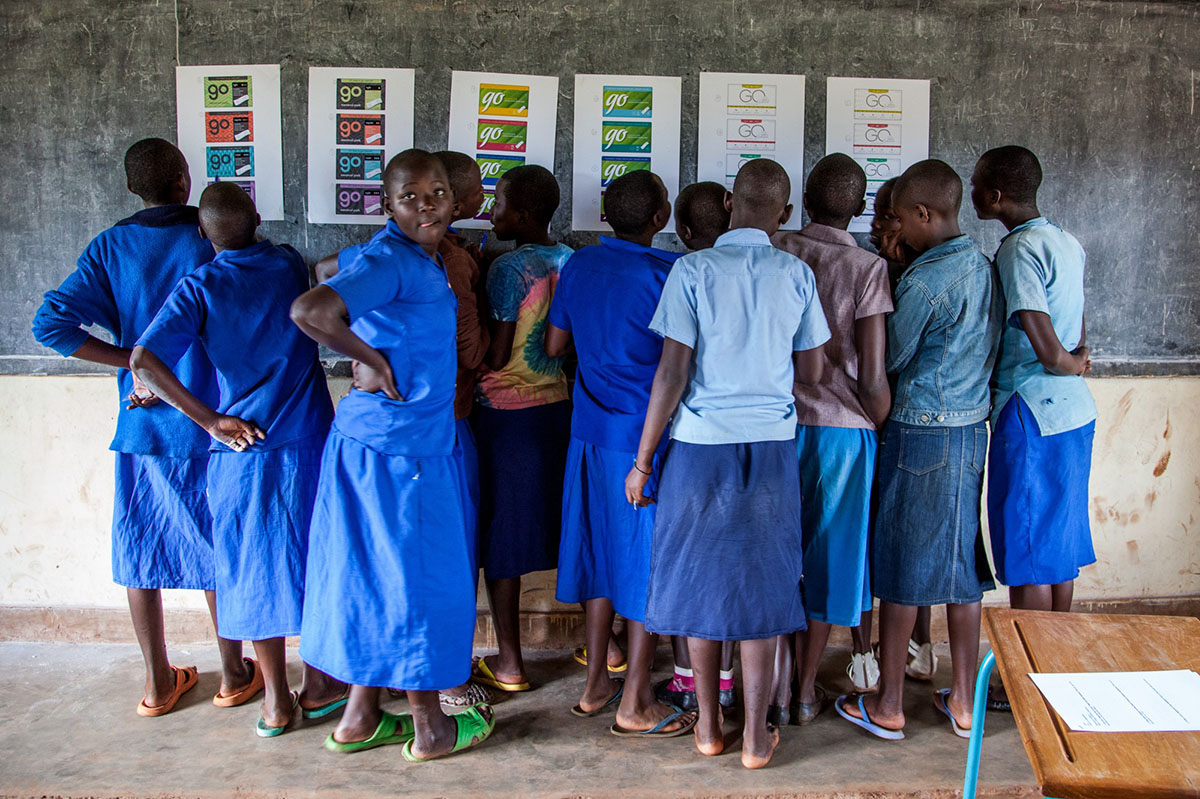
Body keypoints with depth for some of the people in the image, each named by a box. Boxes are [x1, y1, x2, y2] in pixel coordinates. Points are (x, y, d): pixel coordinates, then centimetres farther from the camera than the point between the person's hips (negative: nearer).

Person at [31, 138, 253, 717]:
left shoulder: (110, 247, -1)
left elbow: (50, 323, -8)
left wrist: (131, 360, -3)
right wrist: (175, 379, -4)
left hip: (140, 425, 3)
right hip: (206, 423, -2)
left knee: (141, 550, 14)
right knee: (217, 549, 10)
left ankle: (158, 682, 25)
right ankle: (233, 675, 22)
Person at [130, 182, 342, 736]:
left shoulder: (198, 287, -7)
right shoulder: (290, 265, 1)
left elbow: (144, 362, -18)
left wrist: (210, 420, -12)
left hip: (240, 447, -1)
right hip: (307, 441, 1)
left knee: (255, 567, 10)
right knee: (313, 557, 13)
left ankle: (275, 700, 20)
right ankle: (318, 683, 25)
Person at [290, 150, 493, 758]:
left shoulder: (419, 257, 10)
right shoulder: (389, 259, -19)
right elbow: (309, 310, -32)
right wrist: (374, 360, -20)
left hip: (420, 438, 9)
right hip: (399, 444, -9)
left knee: (378, 576, 16)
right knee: (418, 578, 3)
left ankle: (361, 717, 30)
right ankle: (429, 729, 21)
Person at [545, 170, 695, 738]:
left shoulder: (578, 265, 5)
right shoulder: (666, 271, -13)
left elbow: (554, 345, 12)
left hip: (591, 433, 6)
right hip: (648, 436, -6)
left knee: (601, 553, 15)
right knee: (648, 563, 4)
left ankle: (596, 686, 26)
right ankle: (635, 704, 14)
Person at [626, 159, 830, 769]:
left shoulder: (693, 270, -7)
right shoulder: (797, 274, 0)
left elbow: (671, 375, -10)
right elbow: (811, 372, 5)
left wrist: (642, 461, -3)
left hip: (701, 444, -2)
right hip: (772, 446, 2)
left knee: (701, 581, 12)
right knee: (761, 586, 10)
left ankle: (708, 726, 24)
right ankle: (756, 736, 18)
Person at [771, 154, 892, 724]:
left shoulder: (772, 253, -1)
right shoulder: (867, 268, -10)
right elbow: (872, 376, -12)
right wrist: (883, 431, 4)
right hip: (841, 426, -2)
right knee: (825, 554, 11)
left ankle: (779, 682, 23)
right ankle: (806, 690, 22)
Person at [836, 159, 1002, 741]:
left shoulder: (922, 280, -18)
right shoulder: (984, 268, 8)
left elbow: (888, 359, -9)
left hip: (919, 431, -8)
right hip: (972, 429, 8)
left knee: (901, 567, 4)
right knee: (961, 563, 14)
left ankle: (888, 707, 16)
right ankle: (963, 701, 25)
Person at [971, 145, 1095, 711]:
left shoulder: (1019, 251, -17)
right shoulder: (1067, 244, 11)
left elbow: (1050, 354, -21)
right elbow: (1073, 347, 16)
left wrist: (1072, 365, -3)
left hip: (1032, 415, -9)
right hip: (1074, 412, 9)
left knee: (1028, 559, 1)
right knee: (1059, 546, 17)